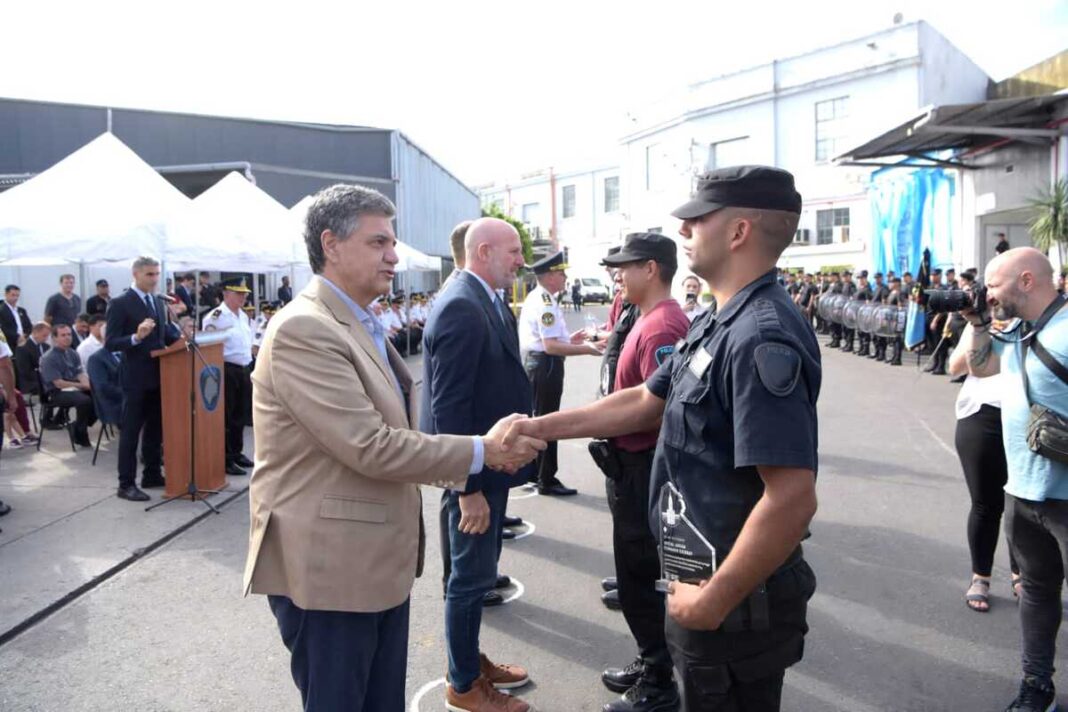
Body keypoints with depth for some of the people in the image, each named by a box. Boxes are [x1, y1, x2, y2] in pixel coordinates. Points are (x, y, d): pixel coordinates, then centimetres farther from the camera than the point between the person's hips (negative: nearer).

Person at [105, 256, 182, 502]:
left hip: (159, 374, 7)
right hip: (136, 377, -7)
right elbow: (110, 343, -15)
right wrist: (136, 337, -30)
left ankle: (152, 474, 27)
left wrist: (180, 338, 0)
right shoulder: (120, 304, -10)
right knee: (131, 431, 0)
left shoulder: (159, 302, 11)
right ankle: (126, 484, 8)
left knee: (156, 428, 15)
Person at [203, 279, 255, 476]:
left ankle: (236, 452, 28)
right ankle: (226, 460, 5)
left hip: (243, 370, 8)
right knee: (226, 416, -2)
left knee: (240, 415, 15)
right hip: (226, 371, -8)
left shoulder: (245, 317, 13)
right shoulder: (215, 317, -13)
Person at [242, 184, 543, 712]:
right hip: (328, 568, -9)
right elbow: (370, 447, -25)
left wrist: (473, 459, 6)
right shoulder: (303, 329, -20)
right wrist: (481, 451, -16)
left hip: (380, 561, 9)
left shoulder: (362, 326, 12)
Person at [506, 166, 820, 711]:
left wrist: (713, 600, -22)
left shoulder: (762, 337, -26)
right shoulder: (717, 324, 7)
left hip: (736, 601, -9)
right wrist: (543, 427, 9)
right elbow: (643, 402, 13)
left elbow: (792, 499, -31)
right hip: (703, 575, 9)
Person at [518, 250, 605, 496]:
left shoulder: (535, 298, 12)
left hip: (533, 362, 10)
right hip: (545, 365, -10)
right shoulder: (546, 303, -21)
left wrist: (568, 339, 15)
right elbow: (551, 346, -27)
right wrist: (588, 349, -26)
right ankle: (546, 481, 10)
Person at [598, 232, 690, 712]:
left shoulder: (661, 327, -22)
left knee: (640, 578, 4)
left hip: (643, 469, -10)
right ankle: (651, 664, 37)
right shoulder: (652, 319, 11)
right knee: (637, 573, 21)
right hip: (632, 464, 10)